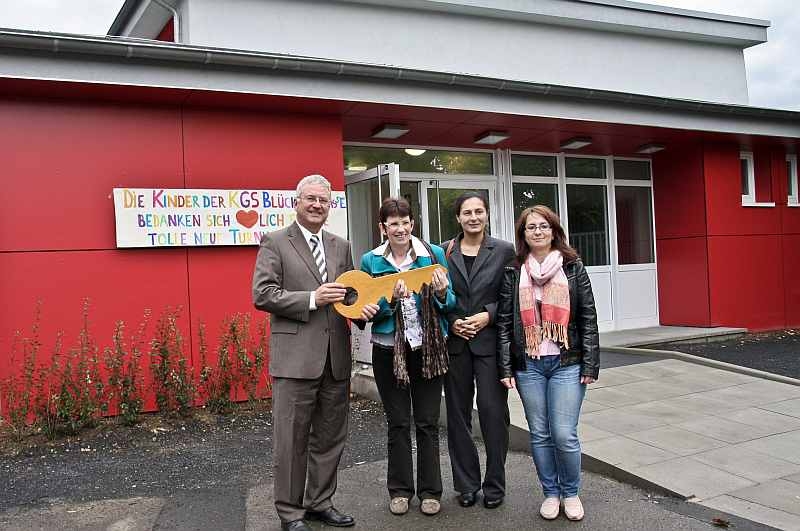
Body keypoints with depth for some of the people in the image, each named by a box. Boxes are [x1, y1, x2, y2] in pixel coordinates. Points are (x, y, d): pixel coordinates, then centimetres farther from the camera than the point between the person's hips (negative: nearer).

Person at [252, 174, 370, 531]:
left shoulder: (341, 246, 14)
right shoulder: (275, 243, -2)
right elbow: (262, 294, -10)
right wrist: (312, 299, -17)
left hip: (336, 358, 6)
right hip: (296, 357, -5)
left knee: (330, 438, 14)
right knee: (292, 441, 4)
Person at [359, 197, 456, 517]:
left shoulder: (434, 254, 0)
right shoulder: (371, 261, 0)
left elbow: (450, 303, 3)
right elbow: (369, 310, 0)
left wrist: (442, 293, -18)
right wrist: (390, 299, -19)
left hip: (428, 349, 0)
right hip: (388, 351, 0)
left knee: (428, 422, 8)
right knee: (397, 423, 10)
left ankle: (430, 491, 22)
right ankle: (400, 489, 25)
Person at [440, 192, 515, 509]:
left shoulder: (504, 251, 1)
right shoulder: (443, 252, 4)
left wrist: (488, 315, -11)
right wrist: (452, 322, -7)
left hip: (490, 341, -2)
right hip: (454, 342, 2)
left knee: (493, 412, 0)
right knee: (458, 414, 8)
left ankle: (494, 486, 16)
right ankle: (466, 485, 22)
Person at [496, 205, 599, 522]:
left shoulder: (573, 267, 2)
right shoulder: (514, 272, 4)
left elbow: (588, 318, 1)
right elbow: (504, 322, 3)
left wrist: (590, 364, -3)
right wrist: (505, 368, -2)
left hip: (566, 363, -1)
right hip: (528, 365, 2)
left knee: (565, 435, -2)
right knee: (540, 434, 9)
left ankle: (571, 493, 21)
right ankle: (551, 493, 27)